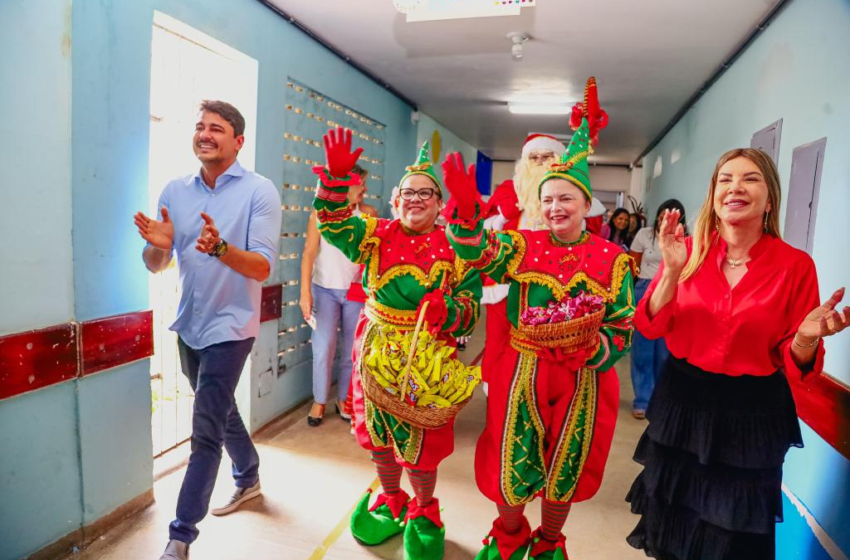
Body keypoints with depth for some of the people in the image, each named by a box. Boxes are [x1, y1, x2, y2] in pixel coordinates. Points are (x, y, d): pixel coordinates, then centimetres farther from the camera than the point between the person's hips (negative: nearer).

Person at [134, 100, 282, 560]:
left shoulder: (259, 191, -11)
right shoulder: (175, 191, 4)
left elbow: (263, 267, -18)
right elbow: (155, 266, 5)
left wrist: (220, 248, -36)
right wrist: (158, 245, -17)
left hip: (229, 327, -6)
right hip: (189, 324, 6)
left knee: (205, 432, -4)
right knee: (220, 410, 22)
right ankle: (249, 479, 45)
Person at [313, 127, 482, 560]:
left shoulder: (455, 247, -5)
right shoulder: (376, 235, 3)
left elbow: (471, 309, -7)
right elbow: (334, 223, -9)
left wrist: (447, 311, -29)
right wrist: (336, 176, -23)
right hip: (376, 349, 3)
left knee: (420, 440, 8)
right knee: (377, 431, 17)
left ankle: (424, 511, 37)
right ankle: (390, 500, 44)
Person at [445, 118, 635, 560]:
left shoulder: (613, 259, -2)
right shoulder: (523, 246, -1)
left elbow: (623, 328, -4)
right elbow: (480, 253, -20)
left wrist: (588, 350, -22)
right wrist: (465, 208, -35)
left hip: (583, 379, 1)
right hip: (522, 373, 0)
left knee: (565, 469, 17)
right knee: (512, 464, 11)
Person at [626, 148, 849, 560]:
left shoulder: (796, 265, -10)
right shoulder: (688, 250, -6)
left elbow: (794, 365, -5)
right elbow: (651, 327, -11)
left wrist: (807, 338, -27)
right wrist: (673, 272, -24)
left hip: (752, 413, -1)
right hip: (683, 400, 2)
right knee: (673, 526, 21)